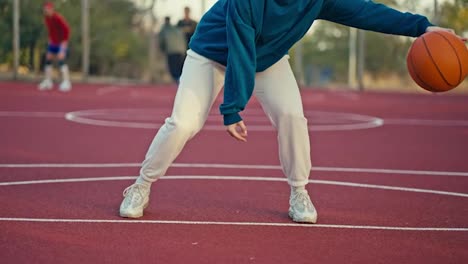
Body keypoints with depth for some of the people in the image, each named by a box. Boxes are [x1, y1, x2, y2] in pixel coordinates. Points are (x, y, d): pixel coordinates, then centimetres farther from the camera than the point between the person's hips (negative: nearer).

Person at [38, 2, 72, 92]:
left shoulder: (58, 18, -21)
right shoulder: (46, 18, 4)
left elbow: (66, 29, -20)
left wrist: (64, 42, -20)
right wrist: (50, 39, 12)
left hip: (61, 43, -8)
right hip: (53, 42, 8)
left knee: (61, 60, -18)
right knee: (48, 59, 7)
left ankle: (66, 82, -20)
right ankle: (48, 81, 16)